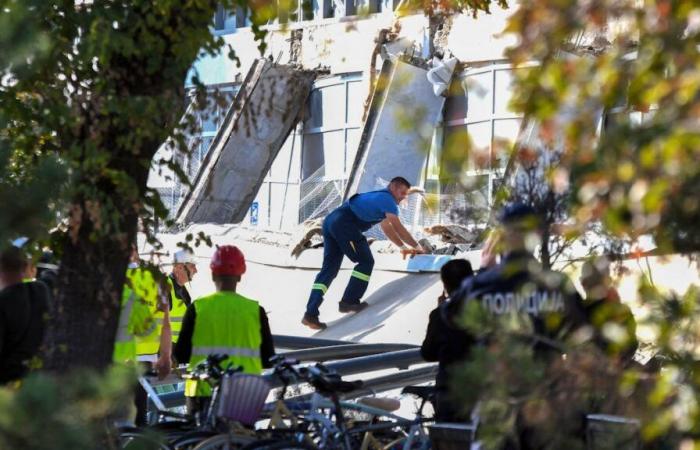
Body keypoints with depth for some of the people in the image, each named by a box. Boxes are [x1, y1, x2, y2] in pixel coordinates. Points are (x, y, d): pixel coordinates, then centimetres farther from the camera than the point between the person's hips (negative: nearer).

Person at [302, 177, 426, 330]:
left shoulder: (380, 198, 31)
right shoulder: (387, 199, 1)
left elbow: (387, 228, 39)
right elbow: (398, 228, -4)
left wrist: (403, 247, 37)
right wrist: (417, 246, 5)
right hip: (345, 224, -10)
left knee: (329, 268, 4)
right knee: (366, 262, 2)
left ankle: (311, 313, -5)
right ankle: (349, 301, 3)